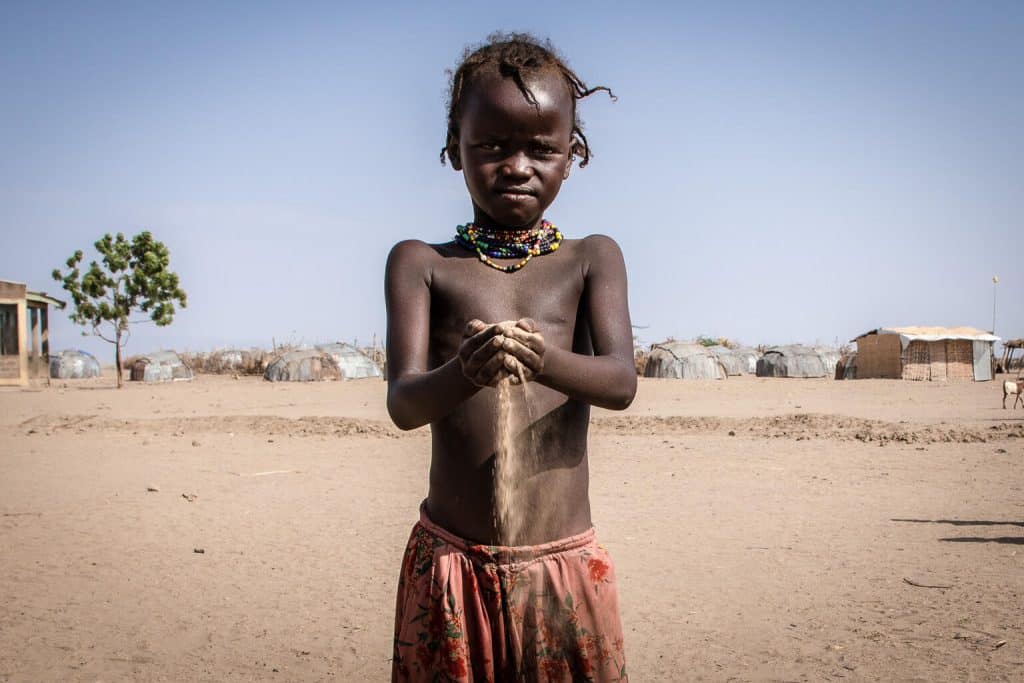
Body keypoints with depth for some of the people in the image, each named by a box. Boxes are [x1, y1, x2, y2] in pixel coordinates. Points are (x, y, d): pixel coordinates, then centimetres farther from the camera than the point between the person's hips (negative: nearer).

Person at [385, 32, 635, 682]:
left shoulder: (593, 258, 4)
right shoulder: (421, 263, 2)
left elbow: (621, 382, -11)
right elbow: (403, 403, -10)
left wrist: (544, 360, -33)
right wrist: (465, 372, -33)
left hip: (566, 564, 1)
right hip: (449, 563, 0)